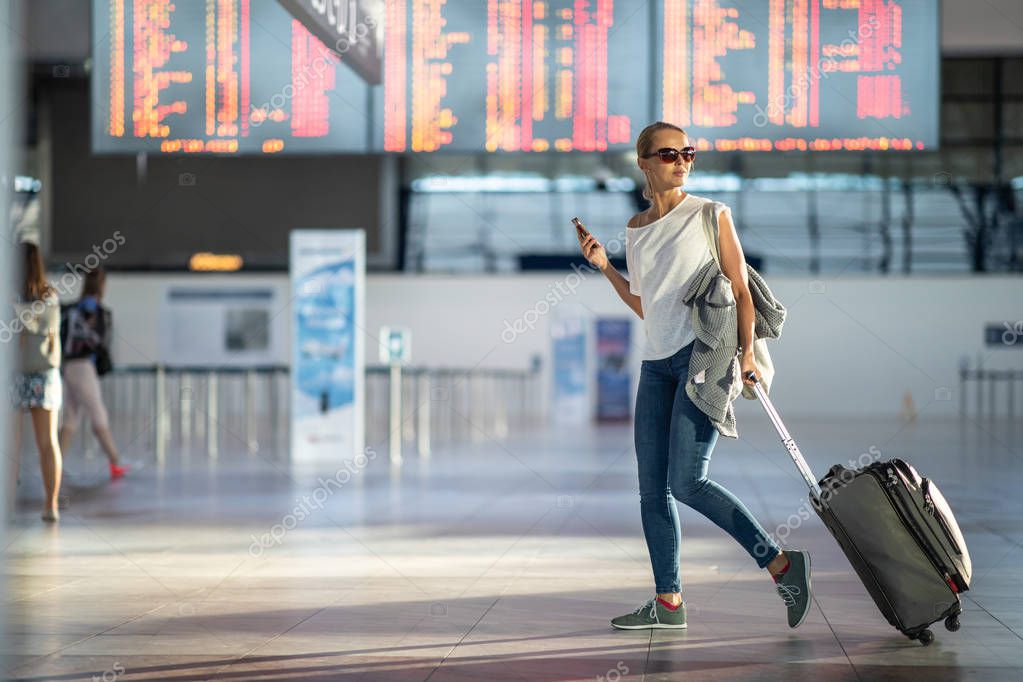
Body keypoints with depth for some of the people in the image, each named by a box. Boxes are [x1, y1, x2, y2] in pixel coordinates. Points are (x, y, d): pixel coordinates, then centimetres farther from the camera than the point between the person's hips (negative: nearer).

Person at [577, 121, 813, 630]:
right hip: (657, 361, 6)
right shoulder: (636, 229, 15)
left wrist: (746, 352, -14)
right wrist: (605, 268, 12)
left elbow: (740, 289, -2)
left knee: (686, 481, -17)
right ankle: (668, 602, 8)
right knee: (652, 487, 2)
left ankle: (781, 564, -8)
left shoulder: (711, 215, 1)